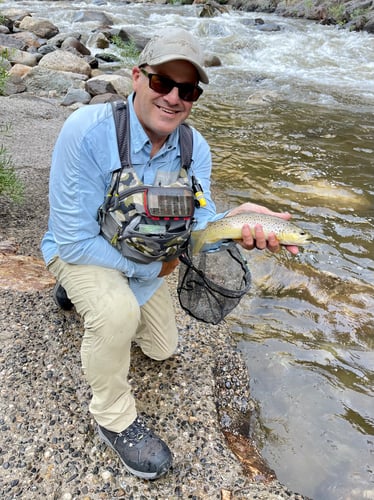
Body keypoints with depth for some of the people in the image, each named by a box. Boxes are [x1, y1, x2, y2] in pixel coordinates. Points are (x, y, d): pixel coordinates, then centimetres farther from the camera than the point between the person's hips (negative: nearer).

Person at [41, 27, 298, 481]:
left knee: (162, 349, 19)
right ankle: (114, 418, -7)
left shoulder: (195, 149, -15)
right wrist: (153, 268, -23)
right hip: (80, 251, -5)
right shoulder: (87, 131, -33)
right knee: (118, 312, -38)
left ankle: (88, 294, 40)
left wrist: (233, 223, -47)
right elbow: (76, 241, -31)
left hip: (144, 257, 6)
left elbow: (200, 227, -24)